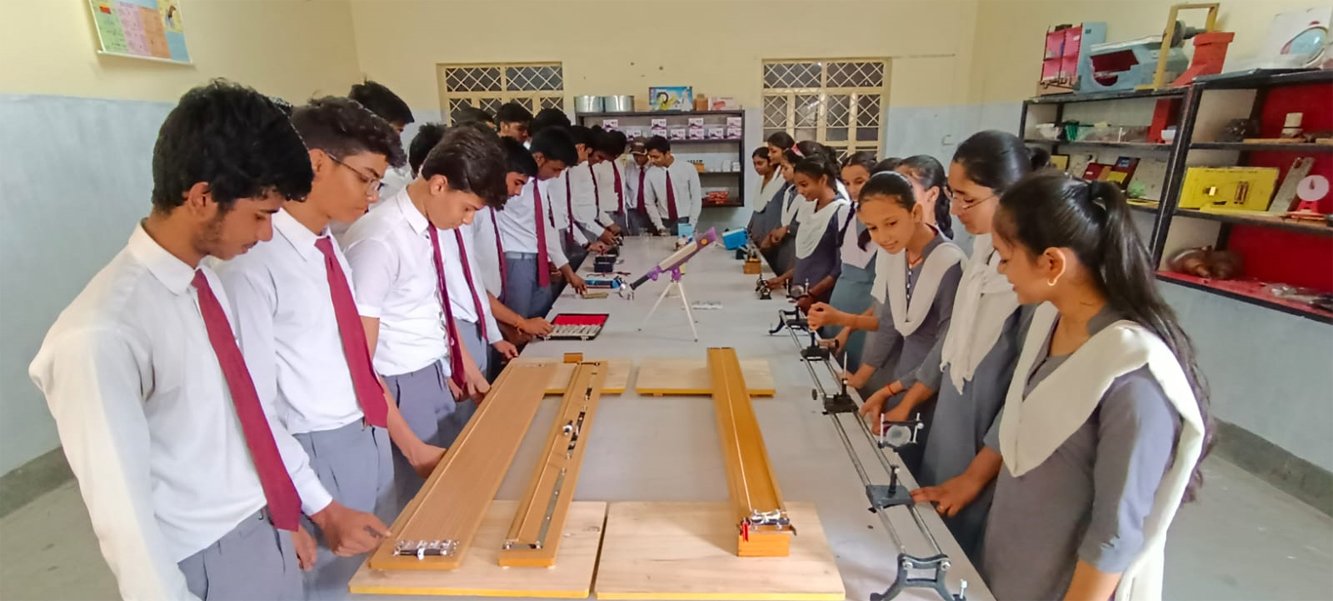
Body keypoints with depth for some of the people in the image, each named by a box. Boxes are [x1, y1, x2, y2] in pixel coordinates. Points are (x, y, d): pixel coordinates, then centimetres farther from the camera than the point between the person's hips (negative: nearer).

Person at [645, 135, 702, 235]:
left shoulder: (688, 168, -7)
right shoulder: (651, 174, -2)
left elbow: (696, 198, -4)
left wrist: (691, 225, -9)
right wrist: (660, 226, -5)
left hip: (685, 222, -1)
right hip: (665, 223, 2)